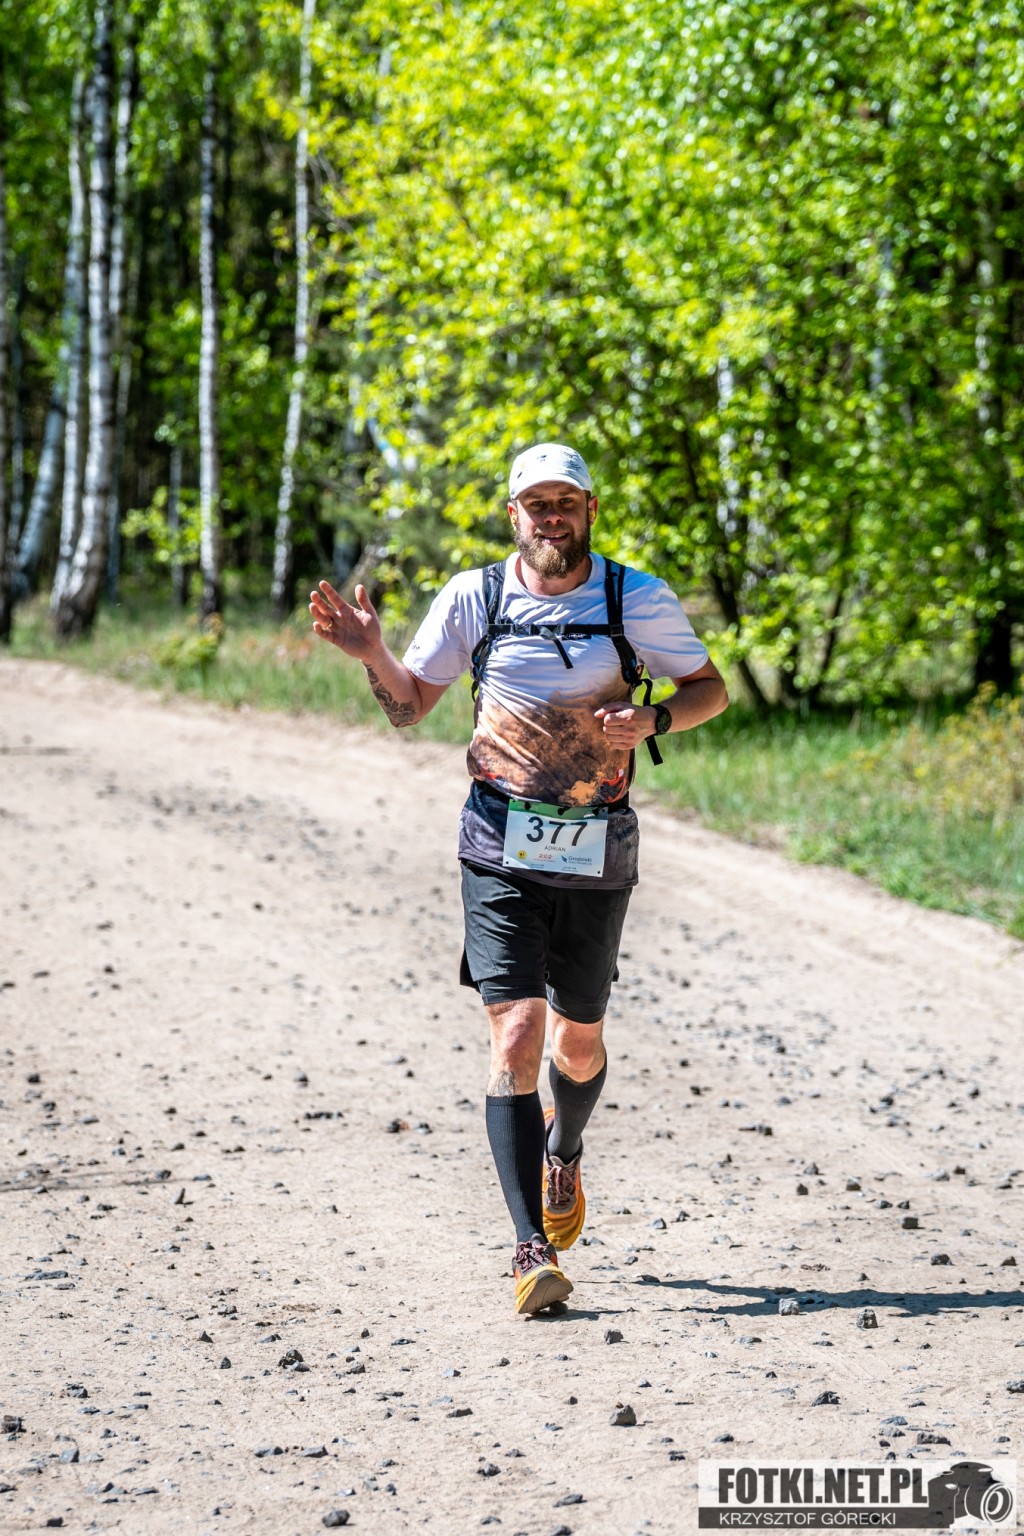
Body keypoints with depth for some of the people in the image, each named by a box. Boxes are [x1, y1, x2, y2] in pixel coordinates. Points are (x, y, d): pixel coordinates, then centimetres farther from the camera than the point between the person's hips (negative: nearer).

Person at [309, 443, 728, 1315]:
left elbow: (711, 691, 7)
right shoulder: (474, 598, -1)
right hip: (503, 855, -1)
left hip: (596, 858, 1)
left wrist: (651, 721, -13)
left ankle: (564, 1153, 50)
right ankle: (533, 1248, -14)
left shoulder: (639, 602, -2)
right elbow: (409, 704, 8)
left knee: (579, 1043, 15)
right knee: (516, 1034, -14)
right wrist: (372, 655, -12)